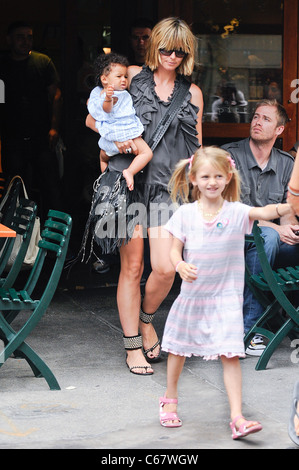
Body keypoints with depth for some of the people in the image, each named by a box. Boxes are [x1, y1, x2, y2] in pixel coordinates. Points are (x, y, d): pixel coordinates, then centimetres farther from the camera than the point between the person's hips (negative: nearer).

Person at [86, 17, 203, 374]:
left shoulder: (192, 93, 14)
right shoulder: (133, 76, 8)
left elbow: (196, 148, 18)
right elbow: (92, 118, 10)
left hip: (168, 186, 1)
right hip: (129, 180, -1)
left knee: (165, 268, -12)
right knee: (132, 267, 0)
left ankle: (146, 320, 19)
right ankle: (133, 347, 12)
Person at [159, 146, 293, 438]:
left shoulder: (236, 212, -8)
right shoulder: (186, 214, -4)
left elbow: (264, 212, -25)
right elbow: (174, 250, 0)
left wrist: (289, 207, -46)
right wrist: (181, 266, -22)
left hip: (225, 297, -2)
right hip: (192, 293, 2)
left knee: (230, 355, -9)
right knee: (178, 349, 17)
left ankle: (237, 417, -9)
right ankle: (170, 399, 40)